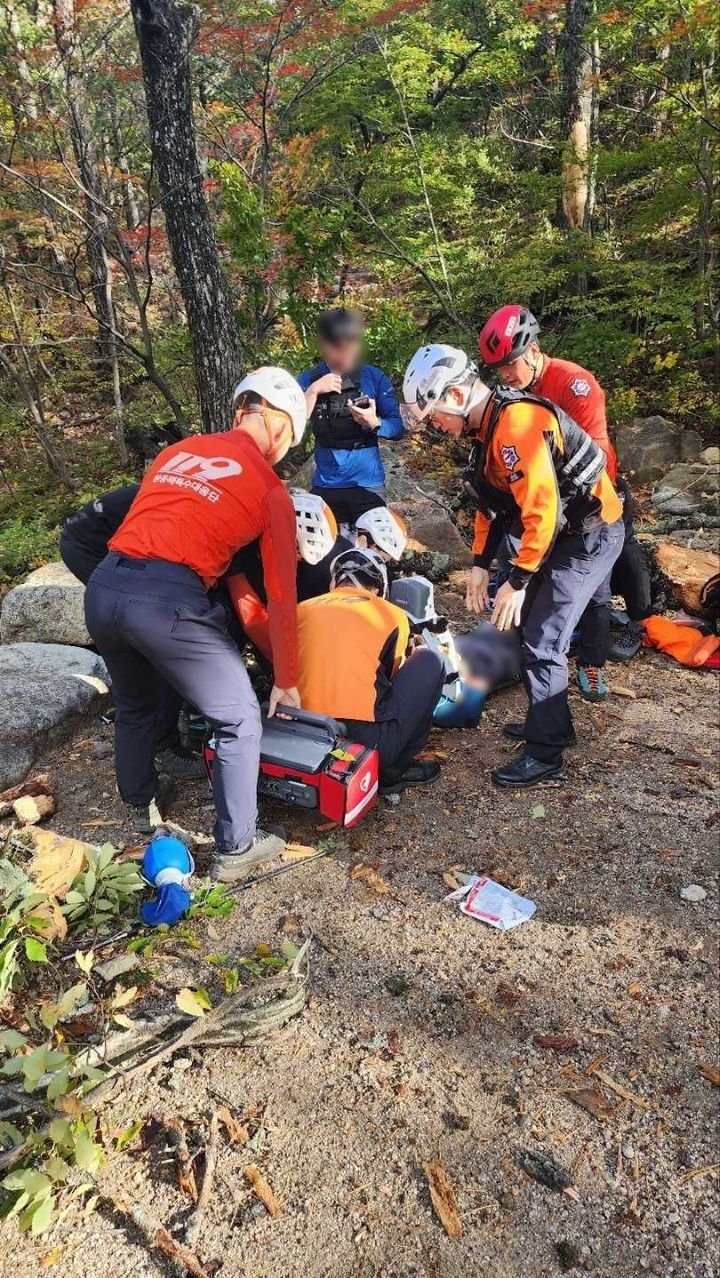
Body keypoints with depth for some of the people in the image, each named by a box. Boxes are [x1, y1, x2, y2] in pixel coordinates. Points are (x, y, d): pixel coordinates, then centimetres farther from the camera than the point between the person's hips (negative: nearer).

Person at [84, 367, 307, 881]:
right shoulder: (270, 489, 6)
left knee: (134, 705, 31)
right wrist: (286, 680, 18)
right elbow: (281, 595, 8)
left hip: (101, 587, 7)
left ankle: (143, 805, 53)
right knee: (239, 720, 12)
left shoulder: (179, 450, 21)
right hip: (167, 600, -6)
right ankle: (235, 849, 22)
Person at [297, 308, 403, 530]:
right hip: (325, 485, 1)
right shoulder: (309, 379, 1)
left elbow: (398, 426, -3)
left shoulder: (374, 377, -2)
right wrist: (313, 391, -21)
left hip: (368, 484, -1)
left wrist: (374, 423, -22)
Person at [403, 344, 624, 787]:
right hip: (570, 532, 10)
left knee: (541, 642, -9)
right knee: (532, 627, 15)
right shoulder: (488, 424, 7)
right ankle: (552, 722, 30)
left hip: (590, 535, -10)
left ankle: (545, 754, 2)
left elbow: (543, 509, -29)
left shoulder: (518, 423, -25)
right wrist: (481, 563, 9)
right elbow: (492, 499, 14)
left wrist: (518, 582, -24)